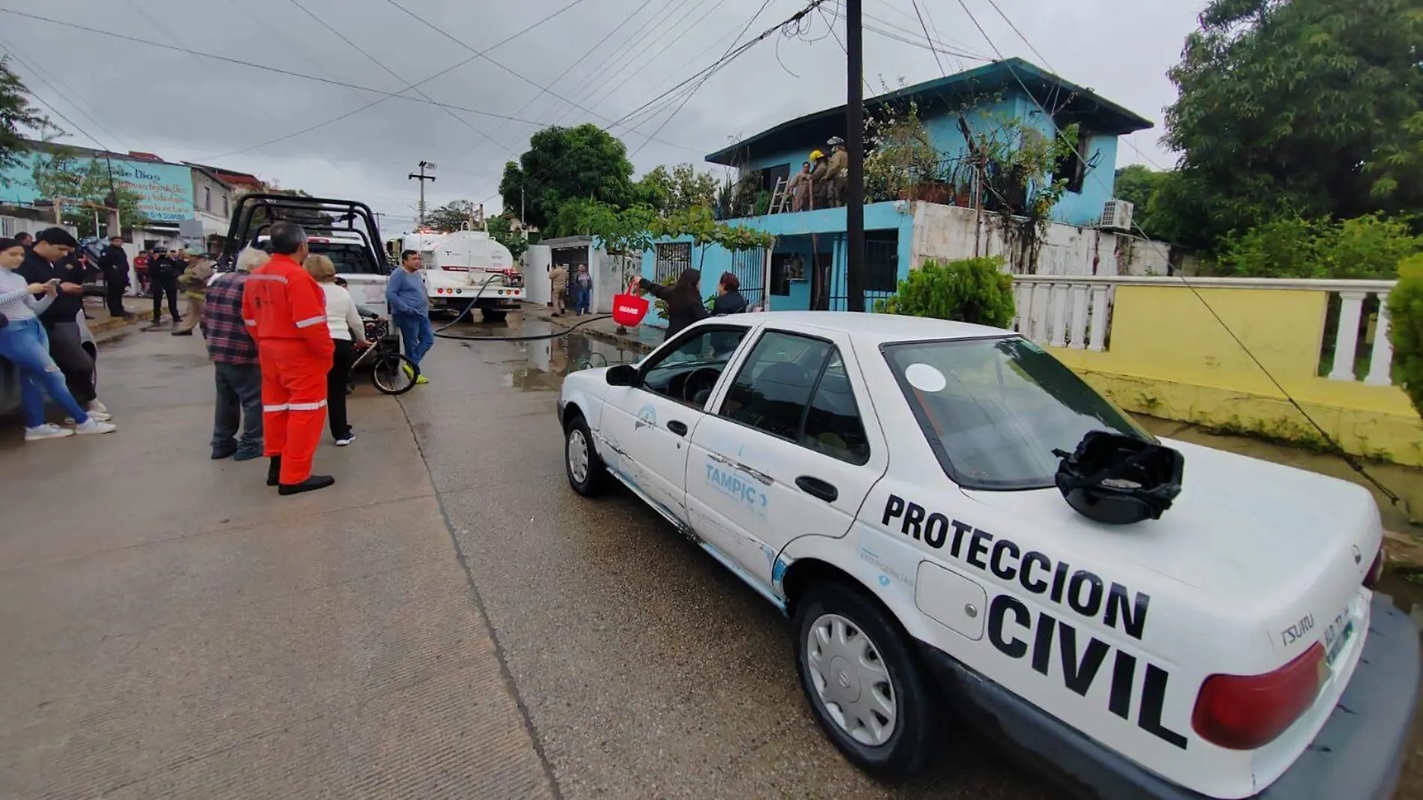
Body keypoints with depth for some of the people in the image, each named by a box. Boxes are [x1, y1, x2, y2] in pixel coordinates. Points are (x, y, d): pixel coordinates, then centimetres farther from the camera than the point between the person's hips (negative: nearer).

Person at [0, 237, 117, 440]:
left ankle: (35, 426, 6)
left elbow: (35, 309, 14)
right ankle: (83, 421, -8)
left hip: (35, 327, 7)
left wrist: (51, 295, -2)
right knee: (52, 374, -9)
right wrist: (27, 290, -16)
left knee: (33, 375, 4)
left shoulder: (19, 278, 17)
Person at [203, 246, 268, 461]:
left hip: (218, 352, 9)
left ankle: (221, 443, 25)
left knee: (225, 399, 18)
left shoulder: (218, 282, 14)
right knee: (253, 400, 1)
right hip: (243, 354, -9)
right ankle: (249, 445, 5)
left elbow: (206, 316, 17)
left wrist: (212, 340, 27)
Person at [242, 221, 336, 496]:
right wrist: (327, 352, -12)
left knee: (276, 408, 15)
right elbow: (311, 323, -23)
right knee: (304, 412, -3)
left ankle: (277, 465, 25)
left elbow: (250, 318, 14)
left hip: (270, 353, 9)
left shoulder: (256, 276, 9)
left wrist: (265, 345, 21)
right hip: (301, 355, -9)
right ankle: (294, 477, -1)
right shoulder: (296, 276, -19)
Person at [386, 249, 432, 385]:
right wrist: (406, 309, -24)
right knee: (411, 344, 0)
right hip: (408, 316, -9)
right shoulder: (399, 274, -13)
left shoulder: (416, 273, 14)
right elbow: (390, 294, -20)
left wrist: (427, 302, 15)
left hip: (422, 313, 9)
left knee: (428, 340, 7)